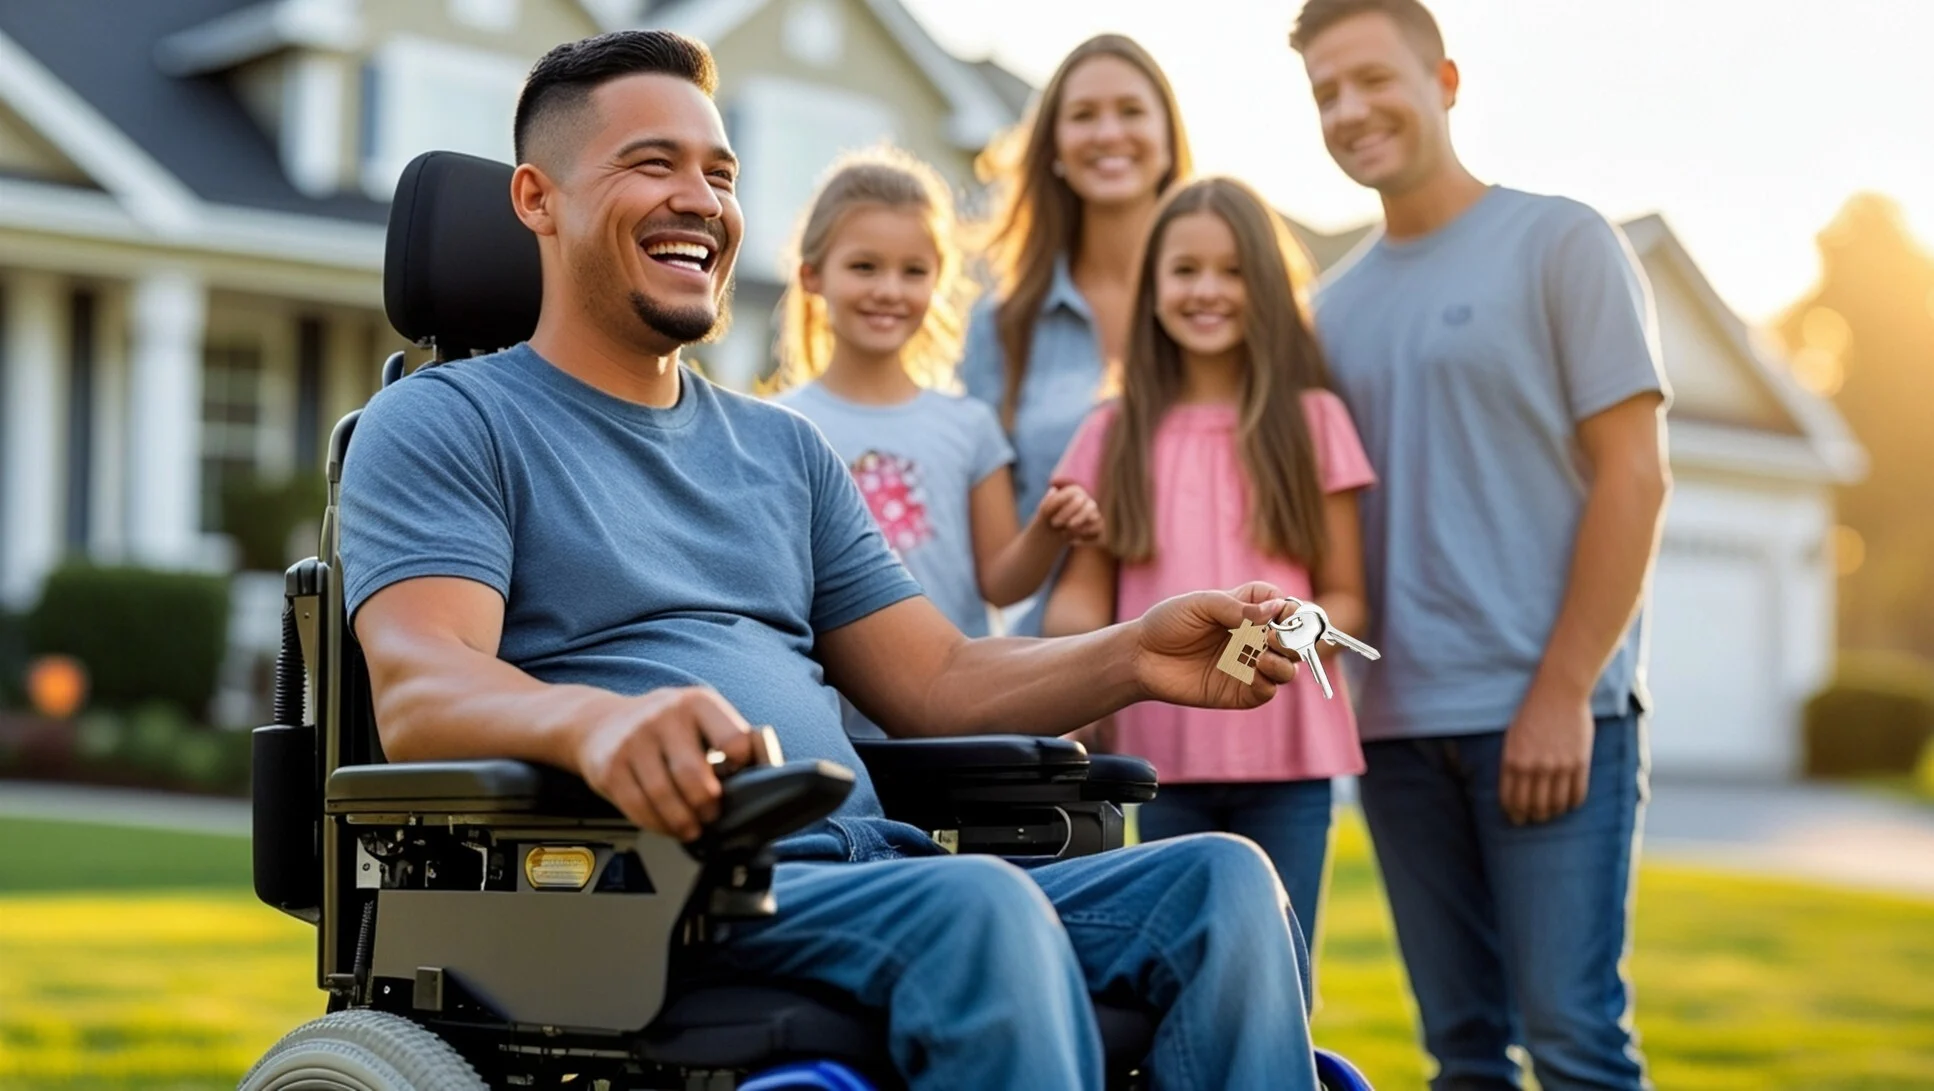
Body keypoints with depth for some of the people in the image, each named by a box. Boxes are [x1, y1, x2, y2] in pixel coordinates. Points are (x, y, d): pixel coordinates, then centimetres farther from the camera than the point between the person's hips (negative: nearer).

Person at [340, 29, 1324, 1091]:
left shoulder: (784, 447, 26)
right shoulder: (441, 425, 7)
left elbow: (937, 681, 20)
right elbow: (419, 691, -11)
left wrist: (1132, 658, 0)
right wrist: (595, 720, -35)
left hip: (867, 869, 6)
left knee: (1222, 881, -18)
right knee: (981, 906, -35)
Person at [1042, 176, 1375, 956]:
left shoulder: (1313, 421, 3)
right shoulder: (1116, 435, 8)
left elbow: (1346, 597, 3)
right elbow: (1083, 591, 7)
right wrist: (1081, 636, -15)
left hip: (1286, 751, -1)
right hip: (1163, 754, 2)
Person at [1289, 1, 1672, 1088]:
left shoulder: (1561, 243, 0)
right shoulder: (1337, 305, 14)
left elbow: (1634, 479, -6)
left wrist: (1562, 694, -12)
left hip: (1556, 714, -5)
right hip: (1399, 727, 5)